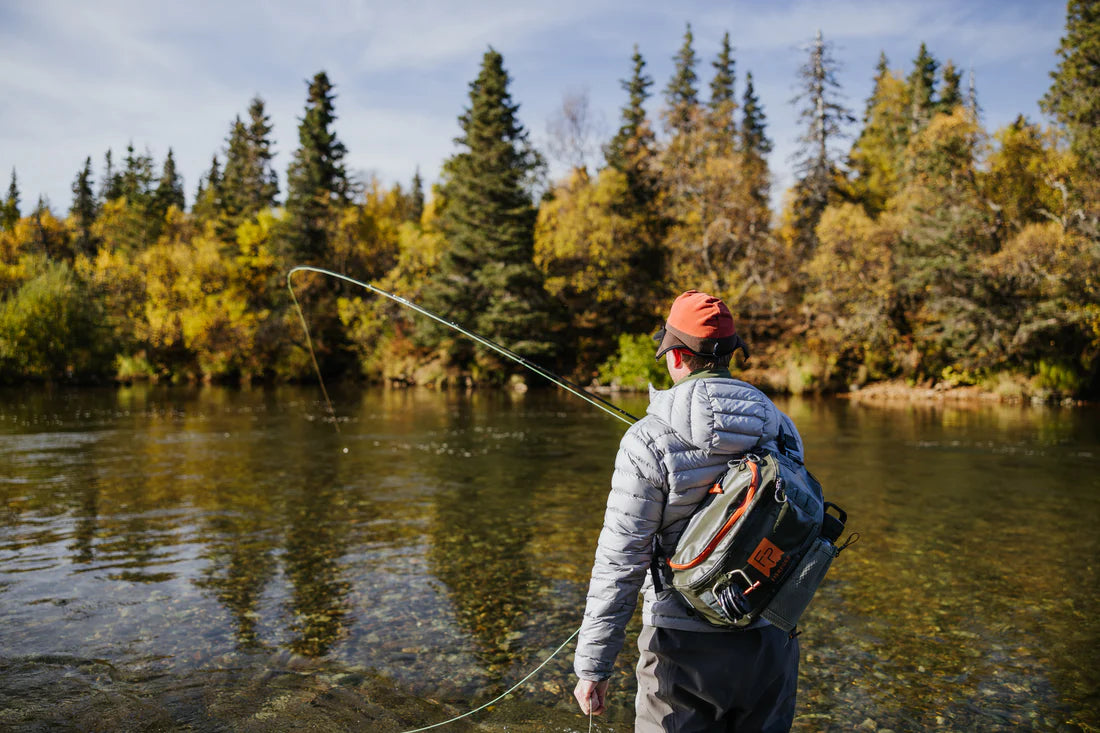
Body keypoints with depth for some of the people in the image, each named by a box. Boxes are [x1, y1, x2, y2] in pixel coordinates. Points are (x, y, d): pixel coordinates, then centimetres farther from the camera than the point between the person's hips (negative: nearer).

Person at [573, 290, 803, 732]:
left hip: (686, 646, -4)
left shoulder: (648, 441, -16)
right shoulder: (781, 429, -1)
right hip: (770, 640, 5)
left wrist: (592, 665, -10)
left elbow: (620, 562, -17)